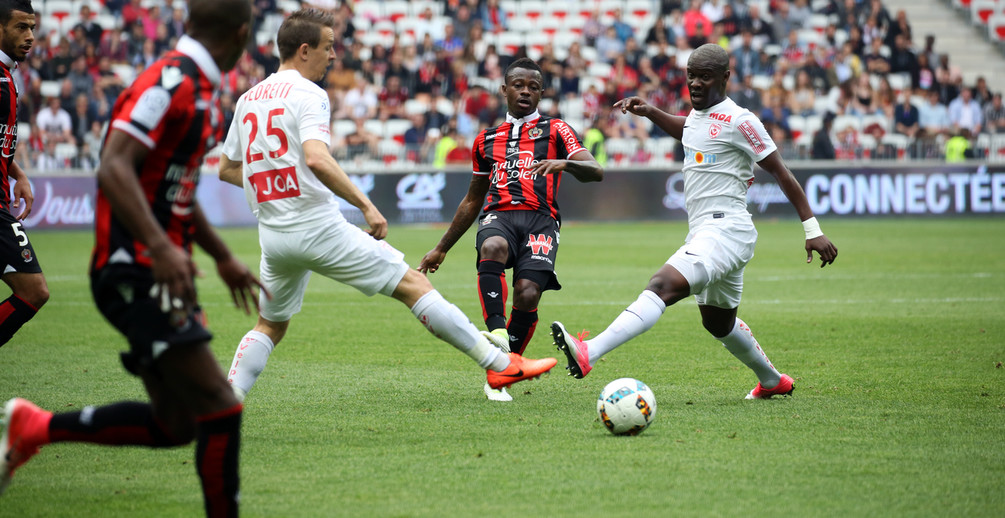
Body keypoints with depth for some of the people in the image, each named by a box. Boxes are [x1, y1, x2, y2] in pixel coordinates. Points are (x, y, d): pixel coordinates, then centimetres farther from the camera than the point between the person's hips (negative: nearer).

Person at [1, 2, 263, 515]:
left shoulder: (200, 91, 16)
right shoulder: (171, 82, -15)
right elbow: (114, 168, -25)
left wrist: (223, 257, 34)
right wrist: (160, 247, -35)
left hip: (159, 275, 10)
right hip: (138, 274, -10)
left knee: (173, 424, 10)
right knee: (218, 409, -13)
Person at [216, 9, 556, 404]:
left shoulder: (248, 99, 13)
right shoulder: (307, 94, -9)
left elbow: (226, 169, 21)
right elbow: (317, 159, -25)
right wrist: (366, 205, -21)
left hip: (272, 235, 7)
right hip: (318, 225, -7)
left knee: (269, 326, 23)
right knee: (414, 286, -1)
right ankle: (500, 364, -2)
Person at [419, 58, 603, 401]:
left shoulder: (555, 130, 17)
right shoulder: (486, 140, 27)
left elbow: (595, 172, 2)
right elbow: (472, 201, 35)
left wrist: (565, 164, -21)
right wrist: (441, 249, 35)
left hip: (539, 218, -2)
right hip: (498, 216, 2)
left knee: (527, 294, -24)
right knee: (492, 248, -37)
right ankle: (497, 332, -47)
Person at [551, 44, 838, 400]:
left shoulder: (738, 121, -10)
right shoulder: (699, 113, 14)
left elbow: (783, 174, -8)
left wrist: (812, 230, -9)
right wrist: (649, 113, 22)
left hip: (724, 230, -10)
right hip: (704, 233, 10)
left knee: (663, 286, -28)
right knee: (718, 323, 24)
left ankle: (587, 355, -46)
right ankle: (772, 381, 45)